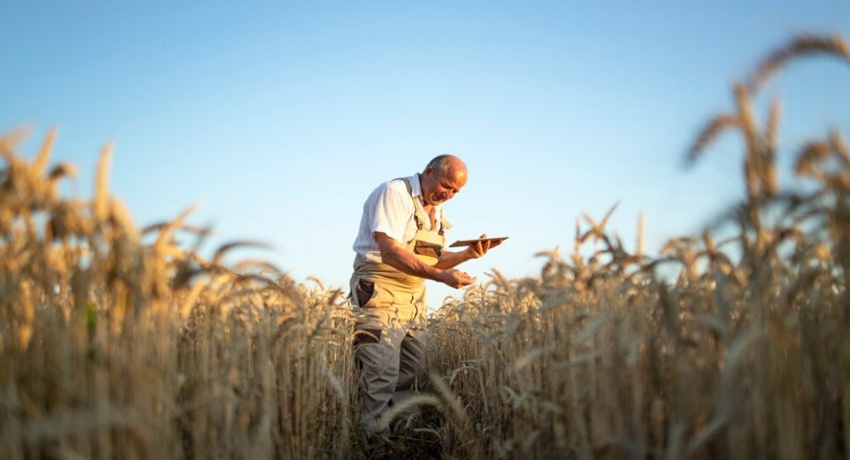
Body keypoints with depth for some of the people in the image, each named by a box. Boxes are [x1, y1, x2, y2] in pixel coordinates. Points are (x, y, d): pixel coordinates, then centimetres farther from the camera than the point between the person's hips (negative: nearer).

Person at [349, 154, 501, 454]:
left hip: (414, 298, 9)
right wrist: (442, 276, -28)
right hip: (381, 294, -9)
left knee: (412, 374, 11)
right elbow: (390, 252, -23)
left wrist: (468, 254, -1)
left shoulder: (436, 210, 13)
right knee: (380, 376, -12)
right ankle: (372, 444, -3)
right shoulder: (395, 193, -14)